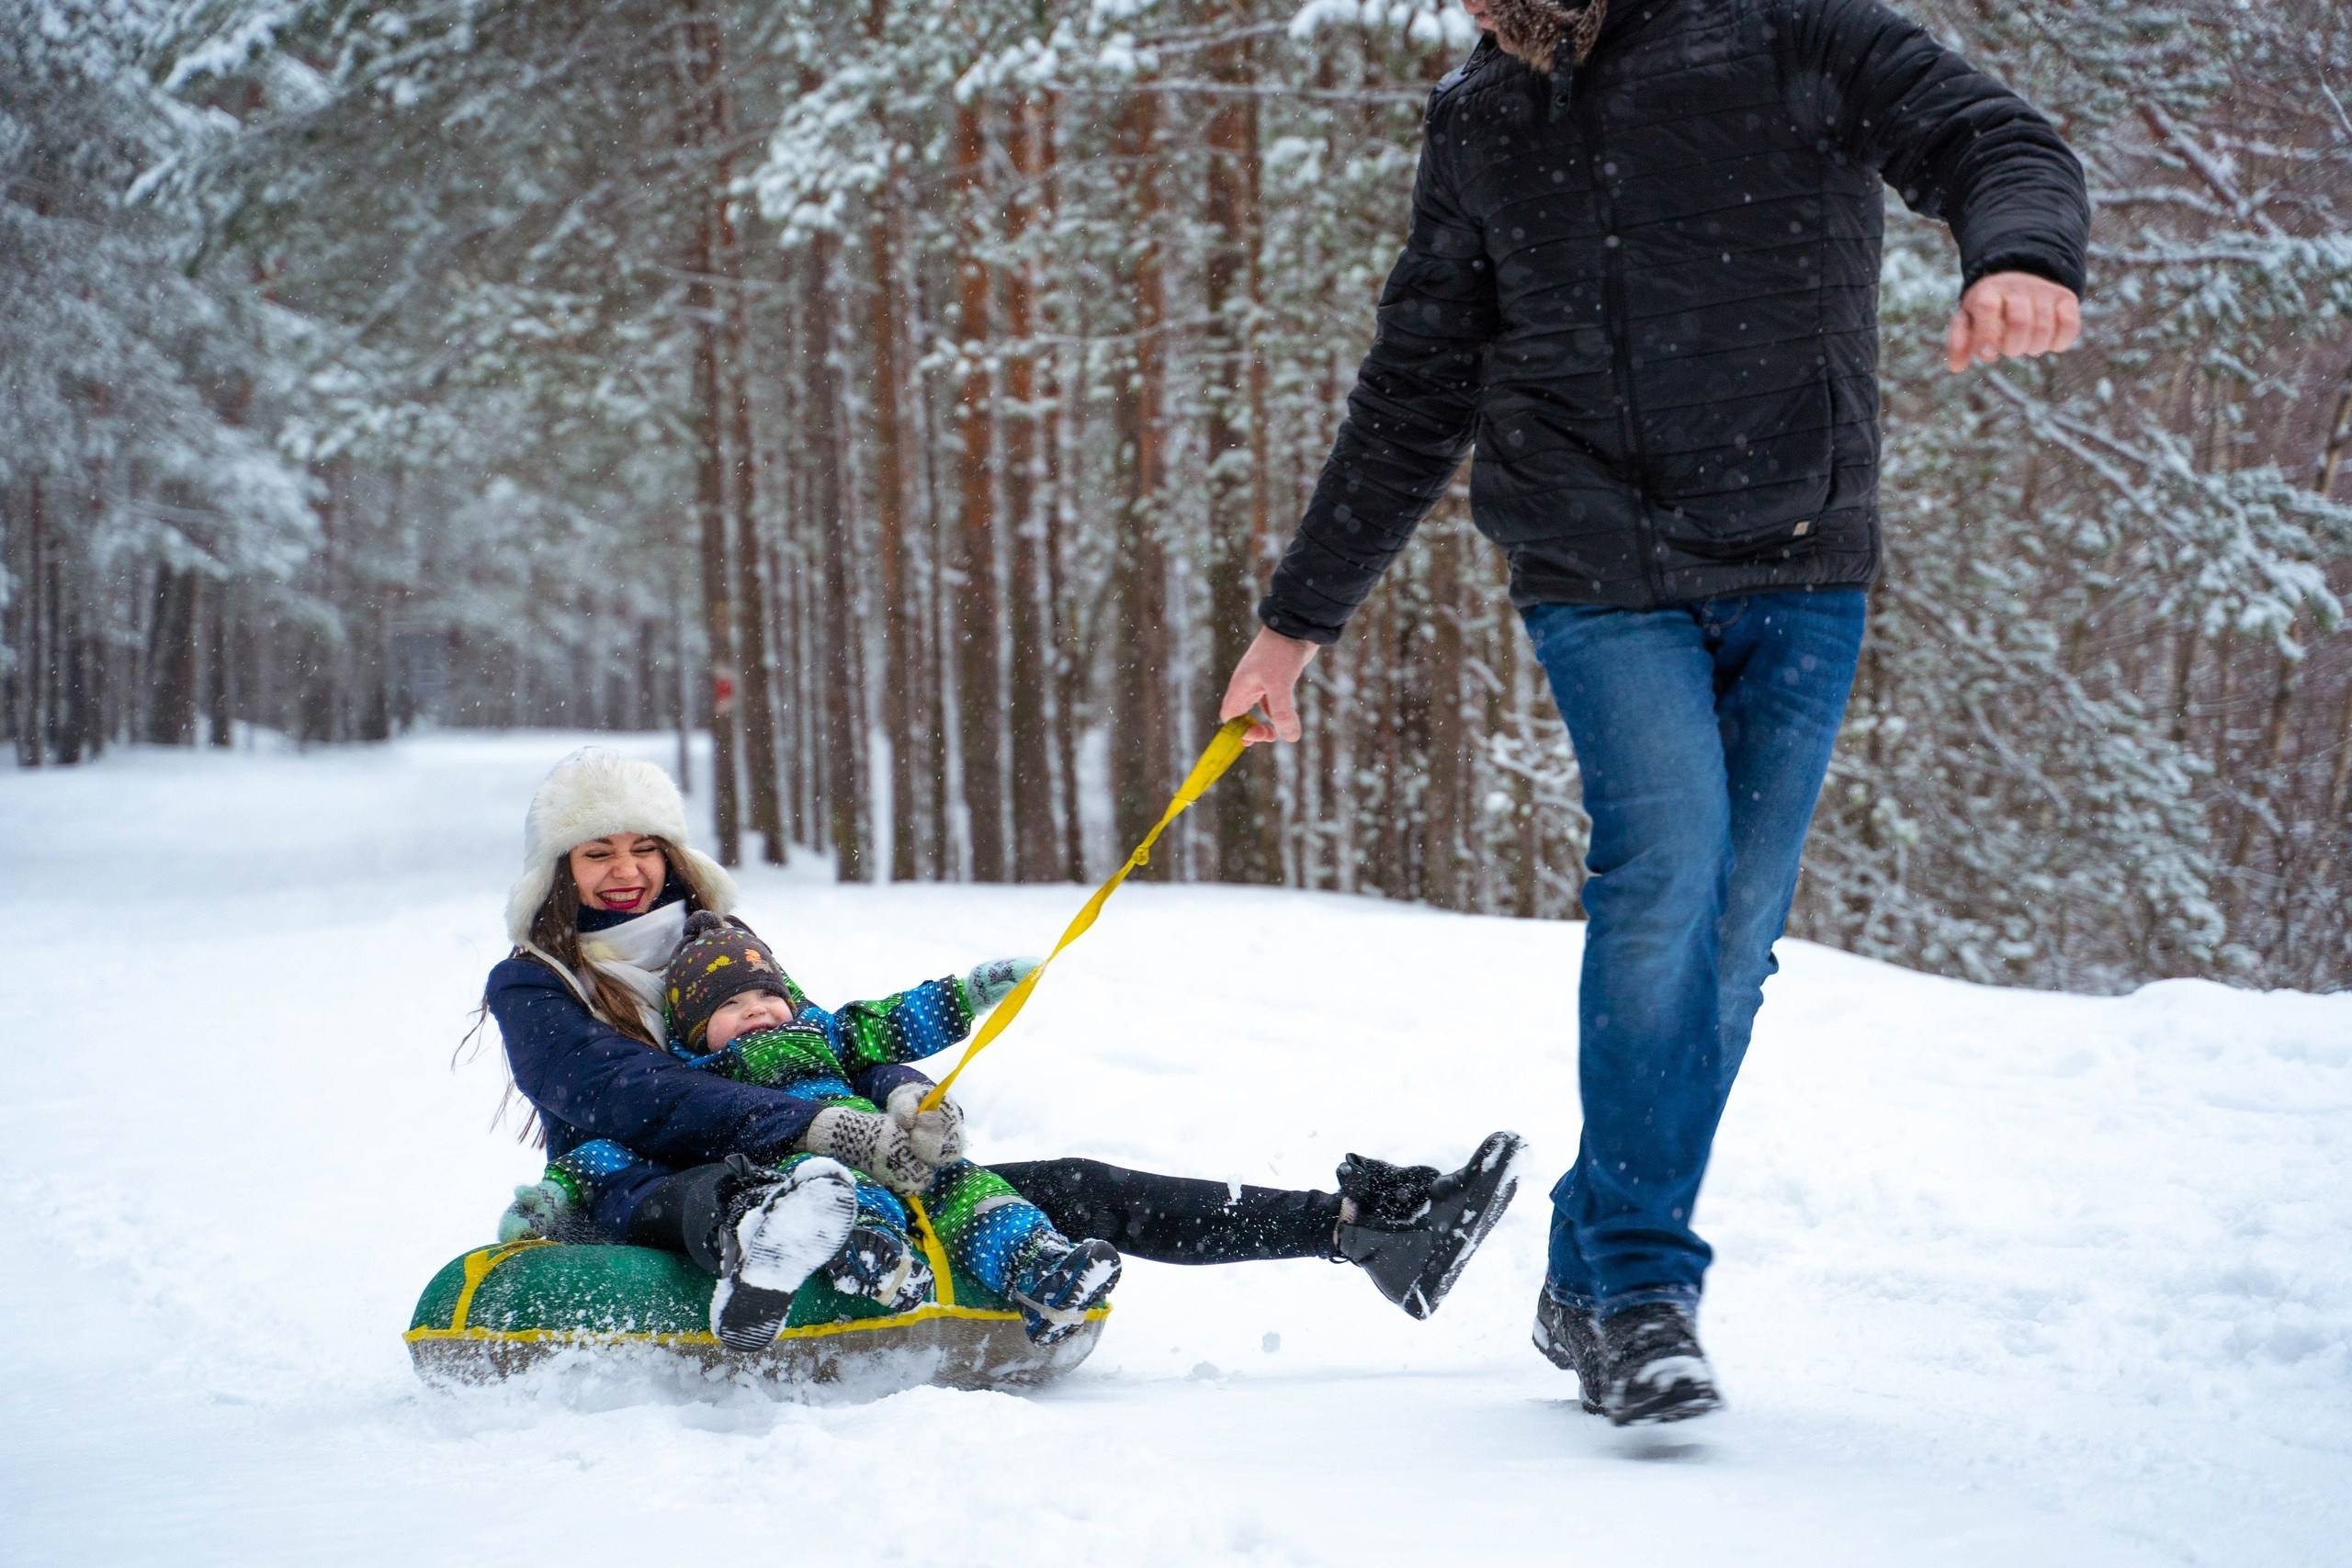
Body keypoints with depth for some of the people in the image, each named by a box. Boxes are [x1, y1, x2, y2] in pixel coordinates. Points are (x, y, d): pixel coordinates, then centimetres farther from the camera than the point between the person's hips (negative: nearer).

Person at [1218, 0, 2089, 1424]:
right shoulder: (1477, 125, 12)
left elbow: (1997, 142, -8)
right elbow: (1415, 398, 19)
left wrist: (2020, 256, -33)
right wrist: (1300, 617, 21)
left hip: (1800, 570, -1)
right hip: (1602, 580, 1)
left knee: (1733, 930, 0)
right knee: (1668, 856, -19)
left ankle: (1595, 1277, 15)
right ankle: (1639, 1290, -13)